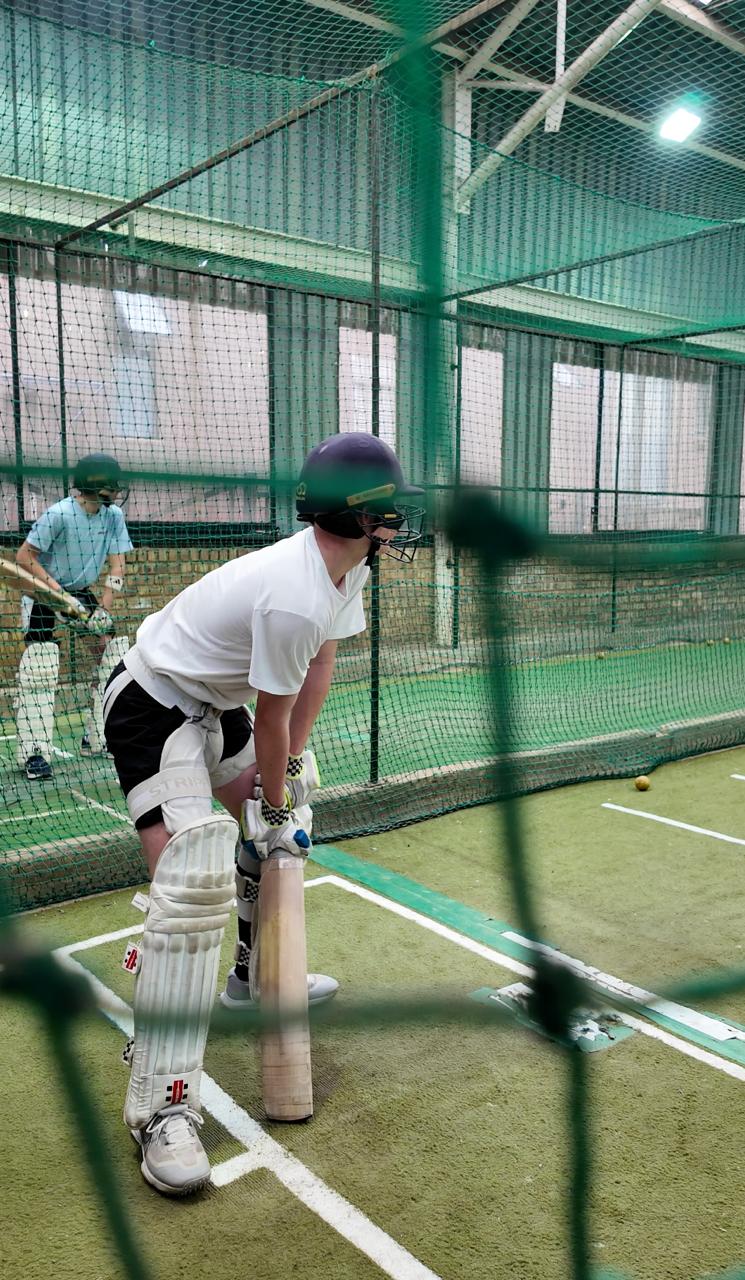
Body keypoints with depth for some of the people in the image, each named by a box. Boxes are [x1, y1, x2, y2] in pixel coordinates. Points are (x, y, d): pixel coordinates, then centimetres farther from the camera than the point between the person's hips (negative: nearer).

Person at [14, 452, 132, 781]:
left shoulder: (113, 515, -6)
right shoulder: (58, 514, -23)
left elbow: (116, 566, -6)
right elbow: (24, 557, -19)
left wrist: (104, 609, -16)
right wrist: (59, 592, -25)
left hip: (82, 593, 6)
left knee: (113, 649, -2)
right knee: (39, 667, -17)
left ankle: (98, 739, 9)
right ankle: (33, 751, -14)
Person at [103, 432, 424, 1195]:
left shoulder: (346, 563, -4)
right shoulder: (294, 598, -33)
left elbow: (319, 666, 4)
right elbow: (272, 717, -21)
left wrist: (288, 771, 4)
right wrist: (274, 805, -5)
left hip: (215, 703, 10)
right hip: (152, 708, -10)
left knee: (284, 815, 19)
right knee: (194, 882, -20)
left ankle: (257, 972, 41)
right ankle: (160, 1105, -12)